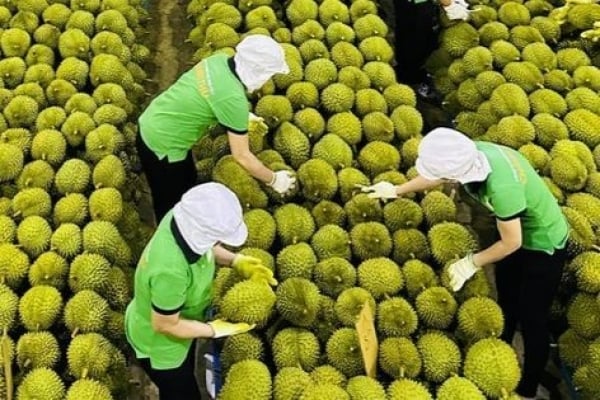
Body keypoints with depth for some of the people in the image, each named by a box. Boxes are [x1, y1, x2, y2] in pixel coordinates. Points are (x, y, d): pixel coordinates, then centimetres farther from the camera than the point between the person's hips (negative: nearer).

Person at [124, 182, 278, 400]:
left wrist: (235, 261, -12)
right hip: (159, 343, -7)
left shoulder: (184, 217, -23)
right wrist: (215, 329, -21)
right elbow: (166, 325, -29)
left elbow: (203, 246, 1)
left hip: (177, 323, 7)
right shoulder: (171, 270, -45)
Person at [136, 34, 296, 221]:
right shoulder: (234, 99, -29)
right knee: (172, 207, 10)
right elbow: (242, 156, -22)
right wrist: (274, 180, -9)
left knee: (187, 181, 29)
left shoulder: (221, 60, -6)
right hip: (162, 145, -9)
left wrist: (243, 116, 19)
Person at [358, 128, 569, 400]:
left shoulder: (501, 187, -44)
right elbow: (436, 175, 2)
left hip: (543, 244, -8)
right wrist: (397, 190, 12)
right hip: (517, 229, 8)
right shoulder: (471, 152, -22)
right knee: (506, 303, 25)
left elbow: (511, 243, -28)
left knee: (532, 319, 7)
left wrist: (472, 262, -14)